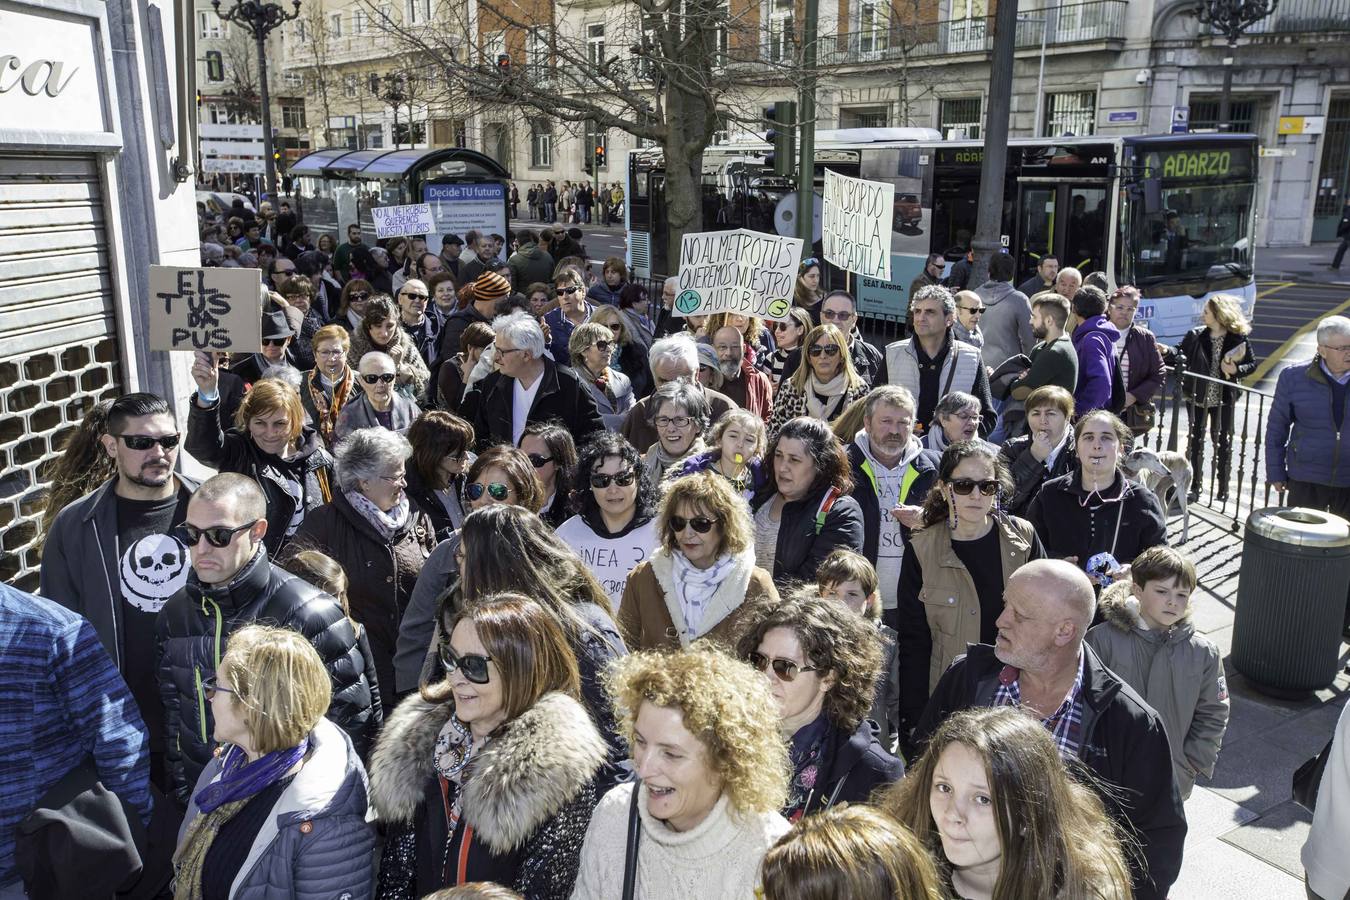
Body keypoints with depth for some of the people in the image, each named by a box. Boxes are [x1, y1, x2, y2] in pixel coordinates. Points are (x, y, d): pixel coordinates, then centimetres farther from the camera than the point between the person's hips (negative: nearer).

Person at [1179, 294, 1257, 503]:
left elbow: (1252, 364, 2)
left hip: (1223, 399, -1)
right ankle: (1196, 486, 17)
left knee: (1222, 441, 7)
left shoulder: (1239, 339, -5)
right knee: (1195, 441, 6)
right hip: (1197, 397, 2)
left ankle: (1222, 487, 18)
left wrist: (1236, 370, -17)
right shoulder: (1195, 336, -2)